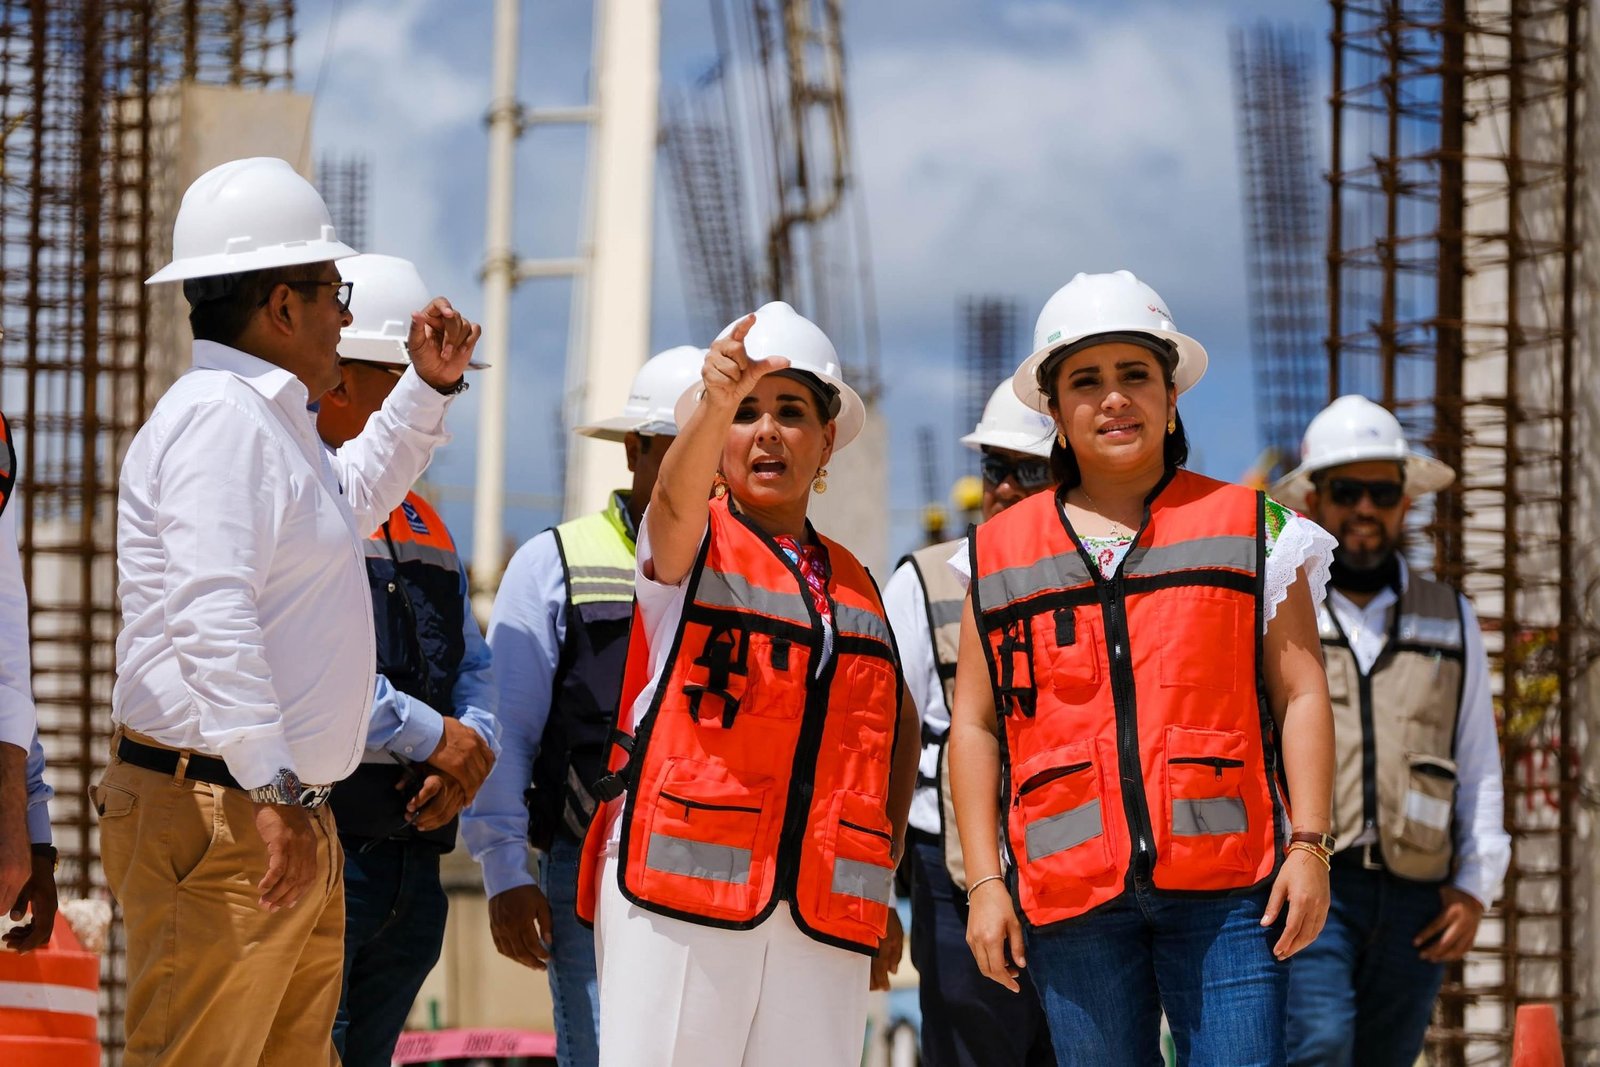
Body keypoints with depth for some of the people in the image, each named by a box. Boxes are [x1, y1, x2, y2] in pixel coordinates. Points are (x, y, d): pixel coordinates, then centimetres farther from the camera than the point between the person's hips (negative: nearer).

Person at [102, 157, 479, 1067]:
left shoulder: (271, 419, 21)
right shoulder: (220, 418, -14)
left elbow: (347, 504, 45)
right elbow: (212, 615, -25)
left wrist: (429, 391, 36)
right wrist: (273, 790, -30)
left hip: (292, 820, 11)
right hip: (217, 816, -11)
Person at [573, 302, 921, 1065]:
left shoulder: (855, 585, 20)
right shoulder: (690, 546, 6)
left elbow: (899, 723, 32)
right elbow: (677, 494, -19)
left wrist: (887, 853, 15)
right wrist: (718, 401, -41)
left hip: (822, 912, 4)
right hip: (682, 892, -4)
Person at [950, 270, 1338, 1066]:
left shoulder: (1250, 529, 10)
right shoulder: (999, 556, 14)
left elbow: (1301, 696, 6)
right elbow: (974, 726, 12)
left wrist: (1308, 847, -4)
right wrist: (984, 883, 3)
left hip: (1226, 883, -2)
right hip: (1071, 895, 2)